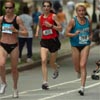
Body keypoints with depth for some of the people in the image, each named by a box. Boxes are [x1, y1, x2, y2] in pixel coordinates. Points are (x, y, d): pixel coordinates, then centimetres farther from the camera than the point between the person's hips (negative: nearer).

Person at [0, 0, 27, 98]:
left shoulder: (17, 19, -6)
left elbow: (25, 33, -8)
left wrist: (15, 30, -21)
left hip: (14, 46, -1)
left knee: (14, 68, 9)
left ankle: (15, 88, 29)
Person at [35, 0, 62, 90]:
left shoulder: (53, 16, -8)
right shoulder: (40, 17, 4)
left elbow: (60, 28, -10)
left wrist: (51, 25, -22)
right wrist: (37, 32, 7)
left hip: (53, 40, -3)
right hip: (44, 41, 3)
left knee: (52, 62, 10)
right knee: (43, 60, -17)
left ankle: (56, 70, 48)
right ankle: (45, 82, -18)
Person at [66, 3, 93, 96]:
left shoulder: (88, 21, 2)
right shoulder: (73, 21, -7)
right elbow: (67, 33, -6)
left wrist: (90, 37, -1)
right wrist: (74, 34, -24)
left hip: (85, 45, 0)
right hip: (75, 45, 0)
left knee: (82, 65, -13)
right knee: (77, 68, 9)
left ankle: (82, 87, -14)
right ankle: (80, 73, 48)